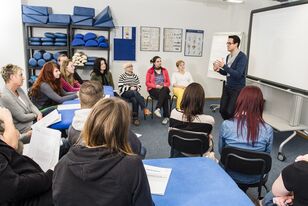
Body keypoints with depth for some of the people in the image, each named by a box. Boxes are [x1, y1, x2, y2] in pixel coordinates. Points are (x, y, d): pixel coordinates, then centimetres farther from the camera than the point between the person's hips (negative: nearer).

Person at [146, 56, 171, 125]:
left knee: (164, 91, -36)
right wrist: (156, 86, -15)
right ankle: (166, 116, -32)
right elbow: (147, 83, 0)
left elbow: (168, 82, 11)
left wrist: (163, 85, -10)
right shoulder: (150, 71, 3)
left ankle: (158, 109, -40)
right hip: (153, 89, -3)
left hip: (164, 89, 3)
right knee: (164, 96, -32)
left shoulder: (164, 70, 12)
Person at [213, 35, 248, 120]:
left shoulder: (242, 57, -15)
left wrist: (224, 66, -26)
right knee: (222, 110, 7)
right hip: (227, 87, 7)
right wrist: (218, 70, -2)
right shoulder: (228, 56, 6)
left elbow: (238, 74, -23)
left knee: (230, 112, -9)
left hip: (237, 89, -7)